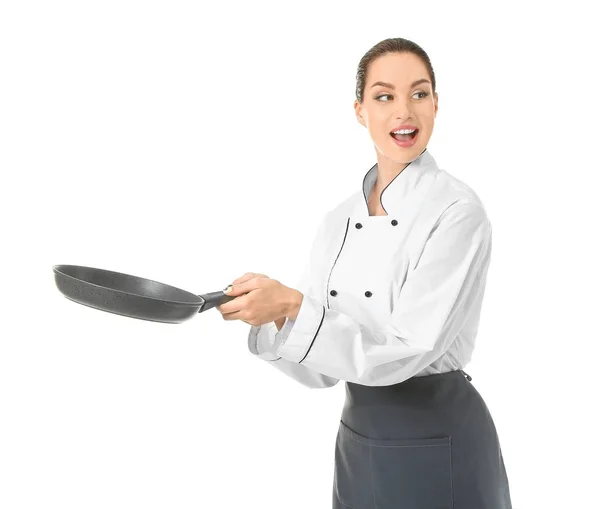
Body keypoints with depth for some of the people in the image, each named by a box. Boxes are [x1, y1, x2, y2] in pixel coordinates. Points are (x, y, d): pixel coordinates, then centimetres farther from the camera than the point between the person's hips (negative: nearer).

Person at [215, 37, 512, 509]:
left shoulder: (458, 210, -16)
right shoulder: (339, 220, 3)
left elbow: (406, 350, -22)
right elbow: (320, 367, 1)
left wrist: (293, 305, -31)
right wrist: (266, 313, -17)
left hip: (440, 452, -5)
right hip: (357, 443, 6)